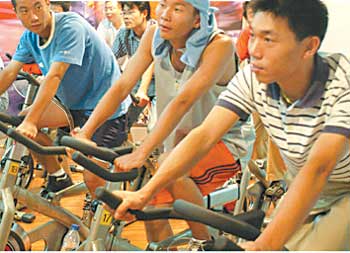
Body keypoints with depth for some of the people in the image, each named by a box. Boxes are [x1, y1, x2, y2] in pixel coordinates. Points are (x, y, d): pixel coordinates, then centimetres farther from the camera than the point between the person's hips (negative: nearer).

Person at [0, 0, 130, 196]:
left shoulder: (70, 27, -24)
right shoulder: (30, 37, -1)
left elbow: (55, 76, -32)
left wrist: (30, 122, -38)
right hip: (74, 106, 8)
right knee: (22, 119, -4)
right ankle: (58, 179, 12)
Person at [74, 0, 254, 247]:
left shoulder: (219, 45, -25)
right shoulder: (154, 37, -9)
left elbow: (183, 102, -36)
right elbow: (121, 87, -14)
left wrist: (141, 153, -43)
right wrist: (84, 133, -26)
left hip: (226, 141, -5)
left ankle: (207, 243, -11)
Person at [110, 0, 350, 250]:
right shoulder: (252, 79, -17)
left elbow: (317, 169, -42)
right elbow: (204, 135, -23)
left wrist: (264, 246, -51)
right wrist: (144, 193, -34)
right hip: (300, 189, 4)